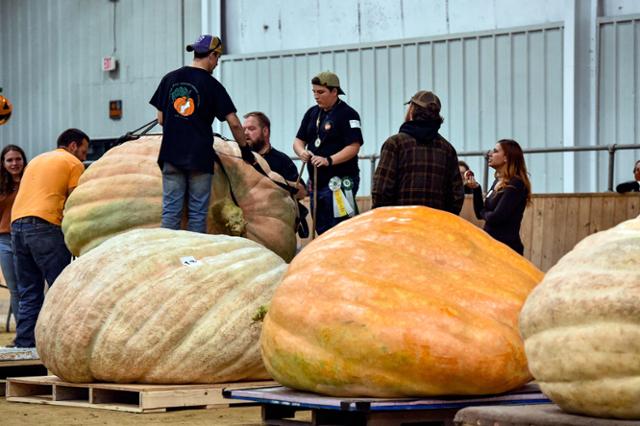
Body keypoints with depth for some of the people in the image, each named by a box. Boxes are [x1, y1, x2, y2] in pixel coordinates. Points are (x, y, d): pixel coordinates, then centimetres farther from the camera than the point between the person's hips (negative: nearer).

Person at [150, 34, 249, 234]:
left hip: (171, 155, 3)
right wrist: (245, 149, 7)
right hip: (200, 156, -3)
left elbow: (161, 119, 9)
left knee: (170, 211, 4)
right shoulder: (212, 85, -4)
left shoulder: (169, 79, 6)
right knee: (198, 213, 3)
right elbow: (234, 123, -5)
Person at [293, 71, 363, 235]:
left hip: (339, 182, -8)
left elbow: (354, 147, -15)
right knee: (321, 229, 11)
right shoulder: (312, 113, 15)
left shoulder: (347, 114, -8)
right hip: (316, 182, 8)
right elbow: (299, 140, 16)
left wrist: (329, 160, -26)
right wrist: (301, 152, -8)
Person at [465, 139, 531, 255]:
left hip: (506, 247, -9)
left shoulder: (515, 185, -13)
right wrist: (476, 189, 2)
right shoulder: (498, 182, 14)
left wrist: (484, 213, 1)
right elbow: (480, 214, 16)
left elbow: (496, 217, -21)